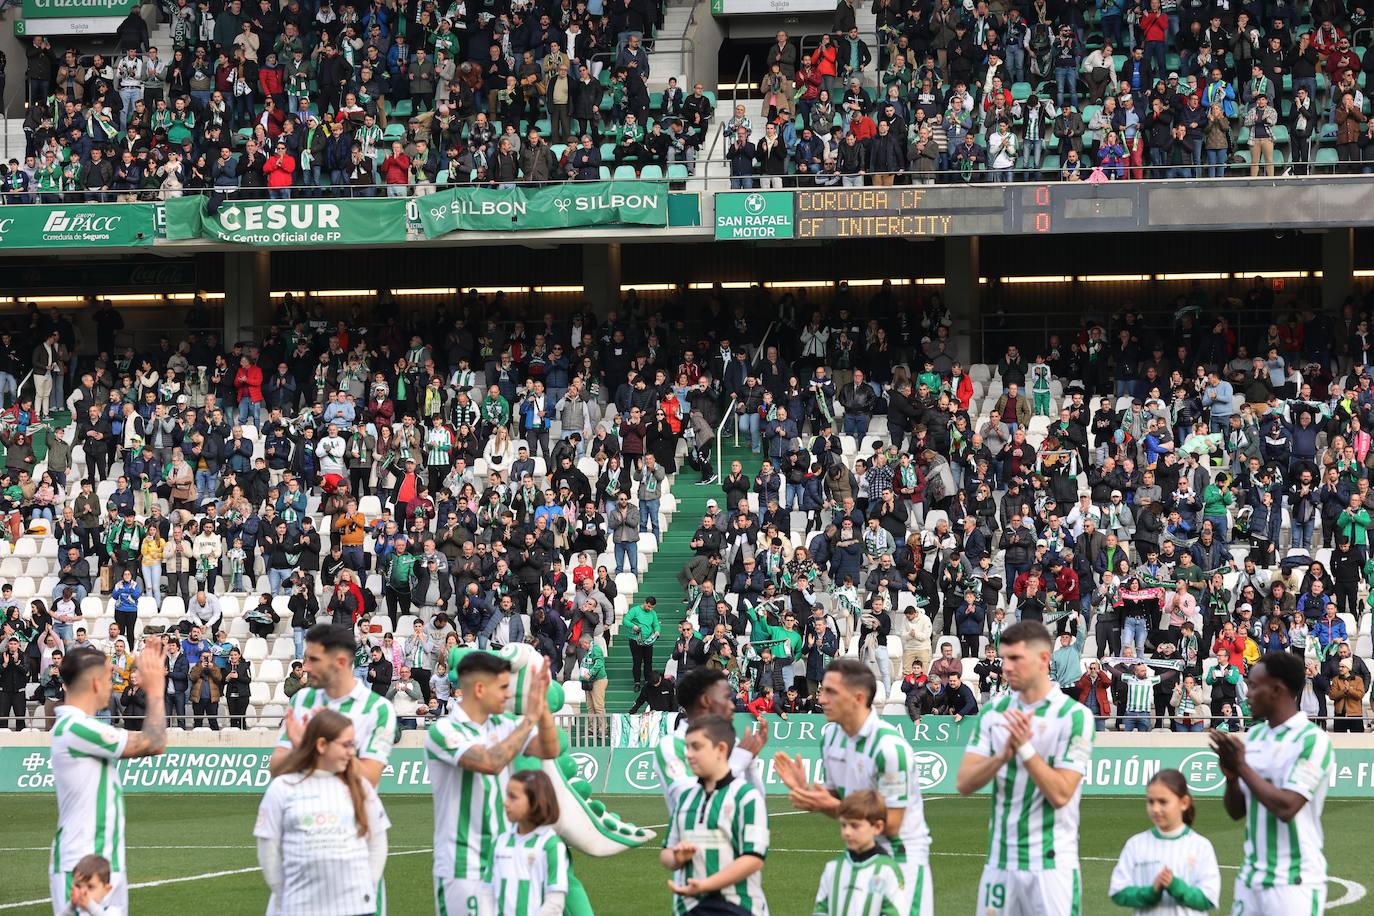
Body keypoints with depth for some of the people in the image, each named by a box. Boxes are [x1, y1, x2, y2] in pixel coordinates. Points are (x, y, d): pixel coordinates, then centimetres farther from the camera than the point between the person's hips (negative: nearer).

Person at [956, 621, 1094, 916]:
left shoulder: (1074, 716, -8)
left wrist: (1026, 748, -21)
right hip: (999, 861, 5)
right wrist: (1003, 755, -16)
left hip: (1051, 863, -5)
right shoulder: (993, 712, 7)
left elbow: (1060, 795, -15)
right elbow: (963, 783, -1)